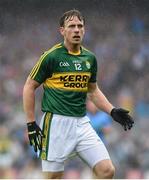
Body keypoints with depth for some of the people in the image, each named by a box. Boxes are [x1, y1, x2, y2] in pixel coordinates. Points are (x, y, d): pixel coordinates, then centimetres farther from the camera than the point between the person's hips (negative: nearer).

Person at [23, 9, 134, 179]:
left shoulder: (90, 58, 9)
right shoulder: (51, 56, -7)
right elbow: (29, 87, -2)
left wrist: (113, 111, 9)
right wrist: (31, 123, -6)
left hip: (82, 123, 5)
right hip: (57, 122, -5)